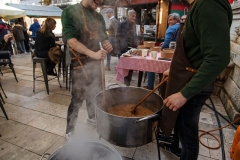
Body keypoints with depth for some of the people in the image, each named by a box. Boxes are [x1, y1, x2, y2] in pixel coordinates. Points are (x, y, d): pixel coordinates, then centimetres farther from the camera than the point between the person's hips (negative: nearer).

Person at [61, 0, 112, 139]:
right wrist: (93, 54, -34)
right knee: (76, 99, 2)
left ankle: (93, 117, 43)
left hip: (96, 63, 7)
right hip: (78, 64, -6)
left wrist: (107, 45, -10)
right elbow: (71, 41, -21)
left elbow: (104, 37, 14)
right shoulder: (70, 11, -10)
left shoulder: (99, 17, 9)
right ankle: (69, 130, 22)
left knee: (95, 93, 19)